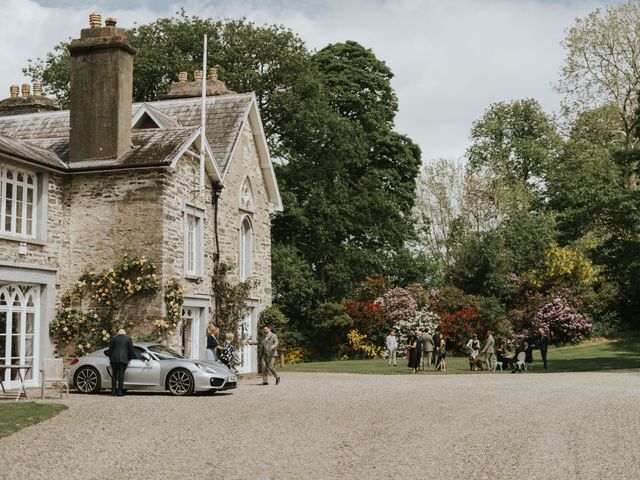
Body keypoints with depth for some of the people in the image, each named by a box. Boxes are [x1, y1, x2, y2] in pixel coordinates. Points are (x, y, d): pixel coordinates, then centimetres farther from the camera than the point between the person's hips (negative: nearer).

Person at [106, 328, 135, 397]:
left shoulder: (113, 339, 13)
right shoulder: (128, 339, 10)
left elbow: (110, 350, 9)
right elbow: (131, 350, 9)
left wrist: (110, 358, 19)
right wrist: (130, 358, 21)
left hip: (114, 359, 2)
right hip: (123, 359, -1)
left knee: (114, 375, 9)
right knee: (121, 375, -1)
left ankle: (113, 391, 5)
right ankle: (119, 391, -6)